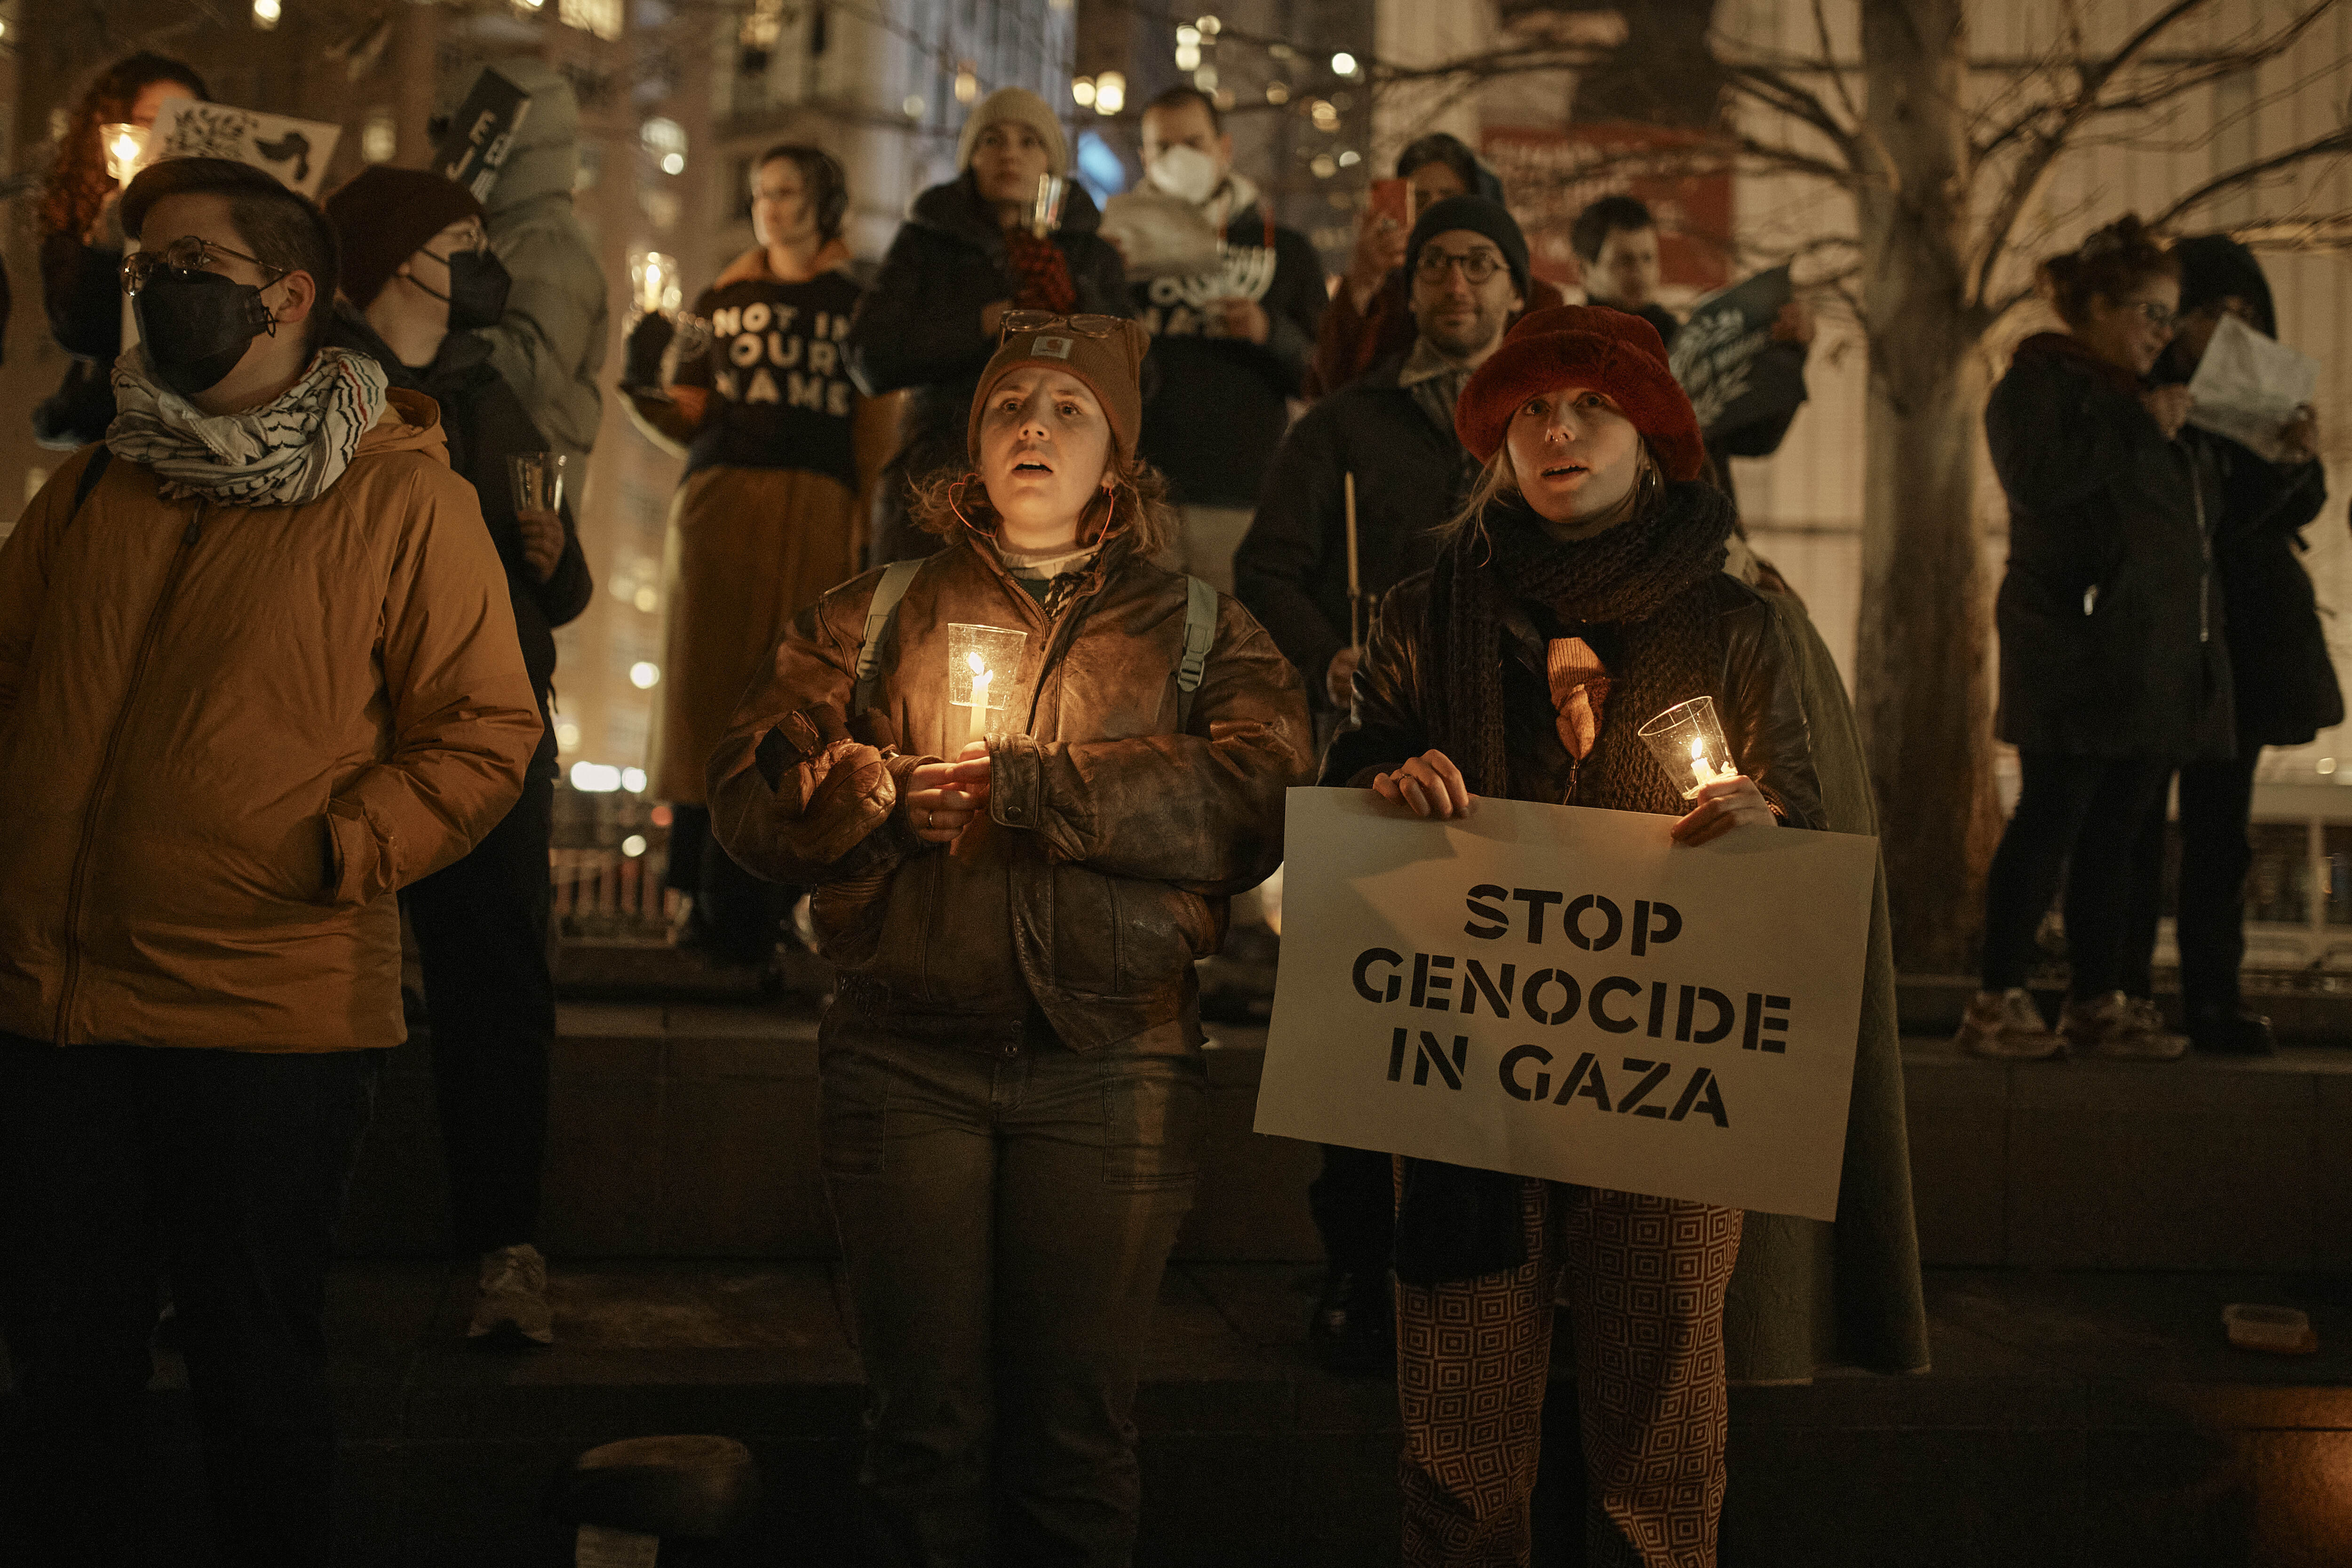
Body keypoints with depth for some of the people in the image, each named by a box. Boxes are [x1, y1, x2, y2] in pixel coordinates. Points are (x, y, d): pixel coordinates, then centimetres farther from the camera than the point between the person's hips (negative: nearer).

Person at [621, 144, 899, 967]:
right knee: (710, 686, -4)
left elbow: (875, 435, 8)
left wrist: (868, 533, -2)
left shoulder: (859, 306, 14)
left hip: (817, 510, -1)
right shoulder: (722, 300, 19)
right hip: (720, 497, 2)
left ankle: (751, 911, -3)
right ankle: (702, 891, 2)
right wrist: (648, 391, -7)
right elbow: (688, 421, 13)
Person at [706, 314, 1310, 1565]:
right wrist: (854, 799, -16)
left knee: (1078, 1430, 7)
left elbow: (1252, 804, -9)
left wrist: (1027, 788, -15)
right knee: (924, 1425, 6)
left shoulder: (1200, 631, 10)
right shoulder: (872, 616, 14)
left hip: (1110, 1068, 0)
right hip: (907, 1058, 1)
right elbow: (744, 797, 6)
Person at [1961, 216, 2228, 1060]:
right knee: (2051, 821, -9)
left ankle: (2097, 1003, 11)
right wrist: (2142, 430, -13)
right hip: (2082, 649, -8)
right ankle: (1997, 1003, -5)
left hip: (2157, 656, 8)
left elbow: (2190, 511, 28)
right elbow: (2037, 476, -20)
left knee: (2116, 832, 7)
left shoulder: (2141, 398, 24)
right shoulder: (2039, 381, -1)